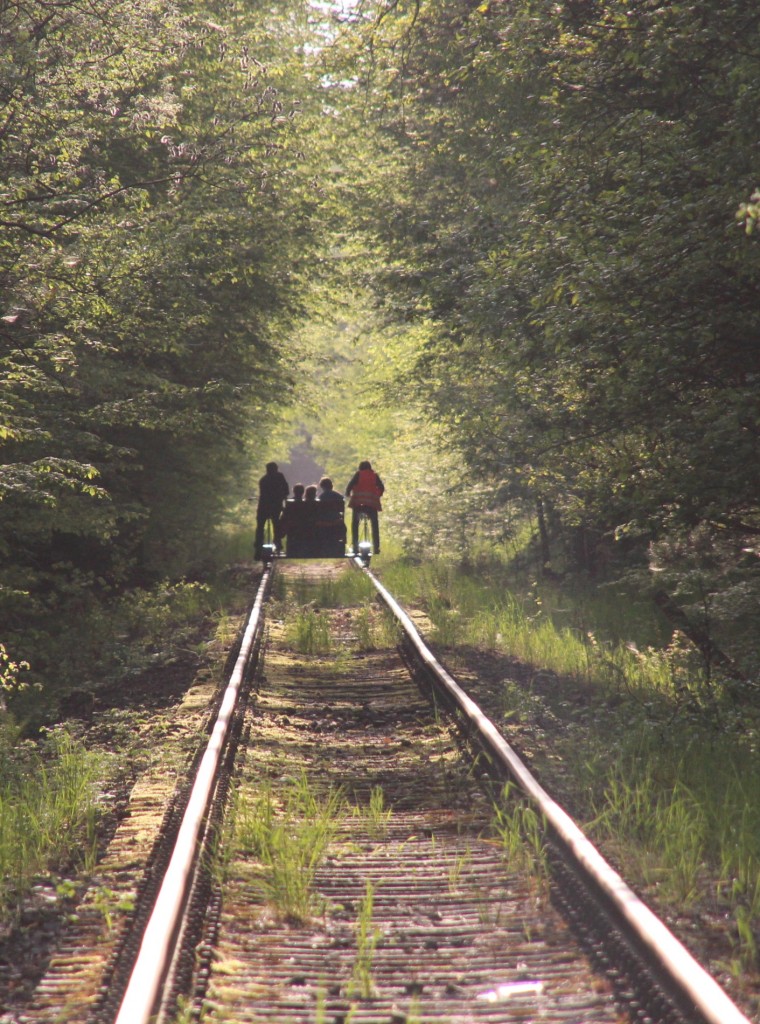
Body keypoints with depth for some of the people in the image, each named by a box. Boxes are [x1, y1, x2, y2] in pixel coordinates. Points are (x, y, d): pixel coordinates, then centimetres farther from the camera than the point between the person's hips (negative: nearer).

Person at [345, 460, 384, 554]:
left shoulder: (358, 474, 8)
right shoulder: (374, 475, 14)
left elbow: (350, 485, -4)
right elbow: (382, 487, 5)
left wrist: (347, 495, 11)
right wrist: (378, 496, 21)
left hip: (358, 502, -1)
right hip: (372, 503, 1)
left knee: (355, 524, 9)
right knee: (375, 525, 9)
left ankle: (355, 546, 0)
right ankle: (376, 548, 1)